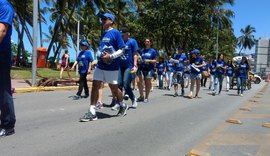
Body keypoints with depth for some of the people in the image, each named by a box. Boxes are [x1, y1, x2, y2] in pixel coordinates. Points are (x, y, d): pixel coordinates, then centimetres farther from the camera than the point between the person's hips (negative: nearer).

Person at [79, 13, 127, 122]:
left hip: (112, 67, -7)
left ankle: (123, 106, 31)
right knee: (95, 86, -1)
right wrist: (99, 56, 6)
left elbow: (122, 50, -11)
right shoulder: (103, 35, 15)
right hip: (100, 66, 7)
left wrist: (111, 56, -21)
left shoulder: (116, 33, -8)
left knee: (114, 89, 6)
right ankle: (92, 112, 3)